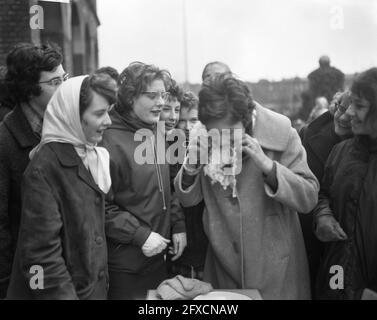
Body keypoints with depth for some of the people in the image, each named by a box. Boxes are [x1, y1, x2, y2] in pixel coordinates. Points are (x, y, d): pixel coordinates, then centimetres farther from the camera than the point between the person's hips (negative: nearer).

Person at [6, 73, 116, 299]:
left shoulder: (92, 155, 5)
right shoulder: (45, 167, -20)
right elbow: (42, 253, -22)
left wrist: (101, 280, 11)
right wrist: (64, 295, -21)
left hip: (94, 288, 7)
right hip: (62, 290, -7)